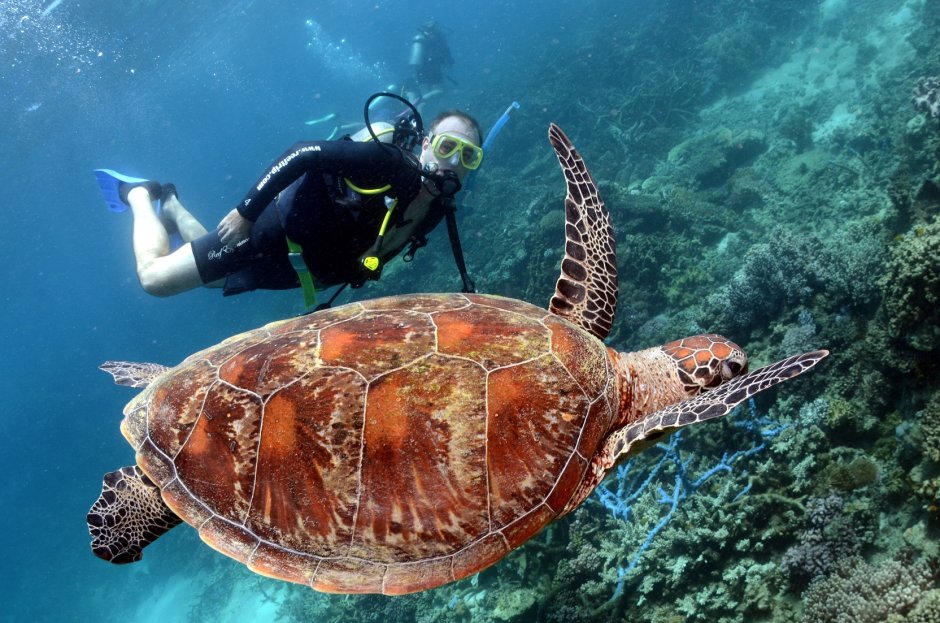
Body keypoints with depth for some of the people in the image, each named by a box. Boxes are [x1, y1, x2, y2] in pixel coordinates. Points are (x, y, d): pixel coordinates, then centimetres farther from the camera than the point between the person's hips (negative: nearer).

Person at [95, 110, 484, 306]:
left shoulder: (438, 210, -5)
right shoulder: (387, 163, -28)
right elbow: (305, 153, -30)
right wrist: (245, 211, -30)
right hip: (275, 233, -7)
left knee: (215, 278, 28)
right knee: (154, 277, -4)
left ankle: (171, 206, 47)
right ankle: (139, 194, 22)